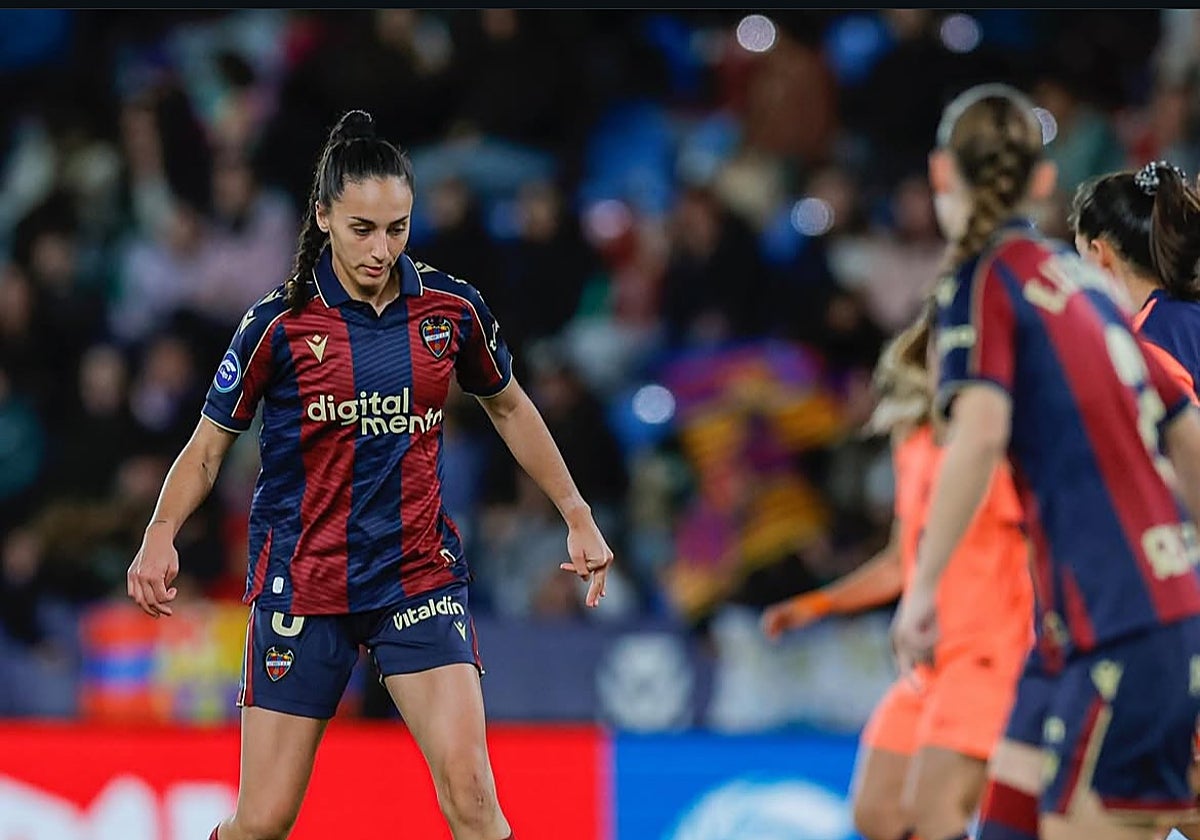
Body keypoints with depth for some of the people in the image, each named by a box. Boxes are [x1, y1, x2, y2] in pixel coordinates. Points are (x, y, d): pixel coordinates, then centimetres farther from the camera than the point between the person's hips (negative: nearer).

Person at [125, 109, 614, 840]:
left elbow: (509, 407, 18)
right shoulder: (279, 324, -8)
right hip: (301, 582, -1)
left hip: (420, 576, 1)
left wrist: (578, 516, 17)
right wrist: (162, 534, -18)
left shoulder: (453, 309, -1)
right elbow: (209, 445, 0)